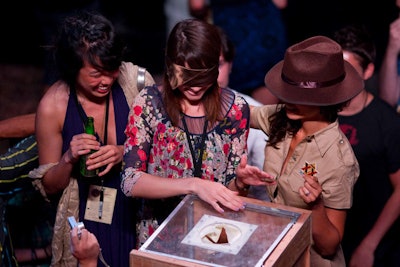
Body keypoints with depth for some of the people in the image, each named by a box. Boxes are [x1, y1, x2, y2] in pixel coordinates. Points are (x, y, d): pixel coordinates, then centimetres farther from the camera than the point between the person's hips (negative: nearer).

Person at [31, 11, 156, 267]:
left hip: (141, 214, 1)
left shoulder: (136, 80, -14)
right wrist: (69, 159, -21)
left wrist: (127, 153, -21)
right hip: (88, 224, -1)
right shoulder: (53, 106, -13)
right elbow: (50, 187, -2)